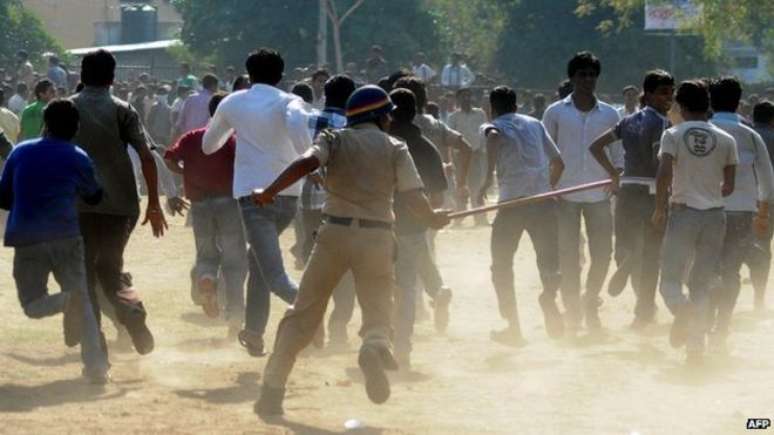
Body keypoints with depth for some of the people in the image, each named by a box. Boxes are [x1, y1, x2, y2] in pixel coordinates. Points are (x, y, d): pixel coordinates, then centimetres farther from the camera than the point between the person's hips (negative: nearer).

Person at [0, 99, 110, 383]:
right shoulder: (77, 158, 5)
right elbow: (94, 197, 18)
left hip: (26, 240, 0)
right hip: (66, 237, 0)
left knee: (33, 304, 10)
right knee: (82, 301, 12)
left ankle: (65, 301, -24)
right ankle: (96, 366, -2)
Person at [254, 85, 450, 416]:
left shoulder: (335, 140, 8)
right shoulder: (395, 149, 7)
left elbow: (306, 163, -13)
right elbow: (414, 197, -2)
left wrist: (269, 192, -19)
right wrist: (434, 218, 17)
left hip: (335, 232, 1)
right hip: (377, 237, -1)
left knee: (303, 313, 9)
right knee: (378, 309, 9)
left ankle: (271, 392, 2)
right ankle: (375, 347, -28)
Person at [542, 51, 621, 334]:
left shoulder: (609, 115, 6)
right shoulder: (556, 112, 1)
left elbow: (617, 156, 9)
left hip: (599, 195, 2)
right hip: (565, 194, -2)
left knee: (602, 252, 1)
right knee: (568, 256, 2)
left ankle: (590, 303, 22)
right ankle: (572, 310, 11)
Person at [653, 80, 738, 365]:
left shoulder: (674, 135, -4)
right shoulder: (726, 140, 4)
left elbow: (664, 174, -16)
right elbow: (729, 186, 6)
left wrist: (659, 208, -4)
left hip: (683, 212, -3)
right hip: (715, 215, 3)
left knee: (670, 279, 5)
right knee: (701, 285, 10)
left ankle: (682, 309, -29)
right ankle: (696, 345, 2)